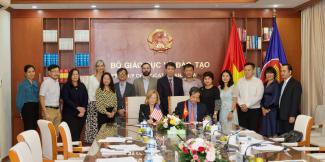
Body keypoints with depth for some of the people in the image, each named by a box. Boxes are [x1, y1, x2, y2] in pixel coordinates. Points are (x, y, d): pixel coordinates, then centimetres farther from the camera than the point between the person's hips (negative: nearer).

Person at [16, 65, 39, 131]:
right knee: (28, 128, -9)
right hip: (27, 107, -7)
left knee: (34, 127, 8)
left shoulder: (35, 83, 12)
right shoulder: (22, 84, -8)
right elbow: (20, 98, -6)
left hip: (36, 107, 7)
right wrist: (20, 110, -5)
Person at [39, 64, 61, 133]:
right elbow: (41, 98, -14)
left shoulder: (57, 82, 11)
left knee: (57, 132, 10)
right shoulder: (46, 83, -11)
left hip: (57, 110, 7)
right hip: (49, 109, -7)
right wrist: (45, 113, -18)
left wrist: (59, 110, 13)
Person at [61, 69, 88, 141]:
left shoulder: (82, 86, 14)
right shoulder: (66, 86, 2)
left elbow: (86, 99, 8)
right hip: (69, 114, -3)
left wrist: (83, 109, -8)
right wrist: (77, 107, -15)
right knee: (72, 134, -12)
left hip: (81, 114, 4)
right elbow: (66, 99, -8)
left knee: (78, 134, 1)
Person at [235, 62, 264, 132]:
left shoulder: (258, 81, -3)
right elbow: (237, 95, 7)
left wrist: (247, 105, -14)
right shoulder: (240, 81, 8)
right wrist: (241, 105, -9)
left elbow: (258, 97, -11)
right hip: (242, 110, 3)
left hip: (254, 110, -3)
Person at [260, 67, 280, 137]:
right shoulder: (265, 84, 14)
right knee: (265, 128, 5)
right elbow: (262, 97, 11)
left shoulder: (276, 85, -5)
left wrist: (268, 109, -7)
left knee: (272, 127, -4)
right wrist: (263, 108, -1)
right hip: (264, 110, 6)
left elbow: (275, 99, -10)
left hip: (272, 110, -6)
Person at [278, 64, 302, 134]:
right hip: (281, 116, 8)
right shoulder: (282, 83, 17)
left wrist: (292, 116, -19)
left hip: (290, 117, -8)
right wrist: (278, 114, 11)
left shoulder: (296, 83, -9)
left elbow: (296, 101, -14)